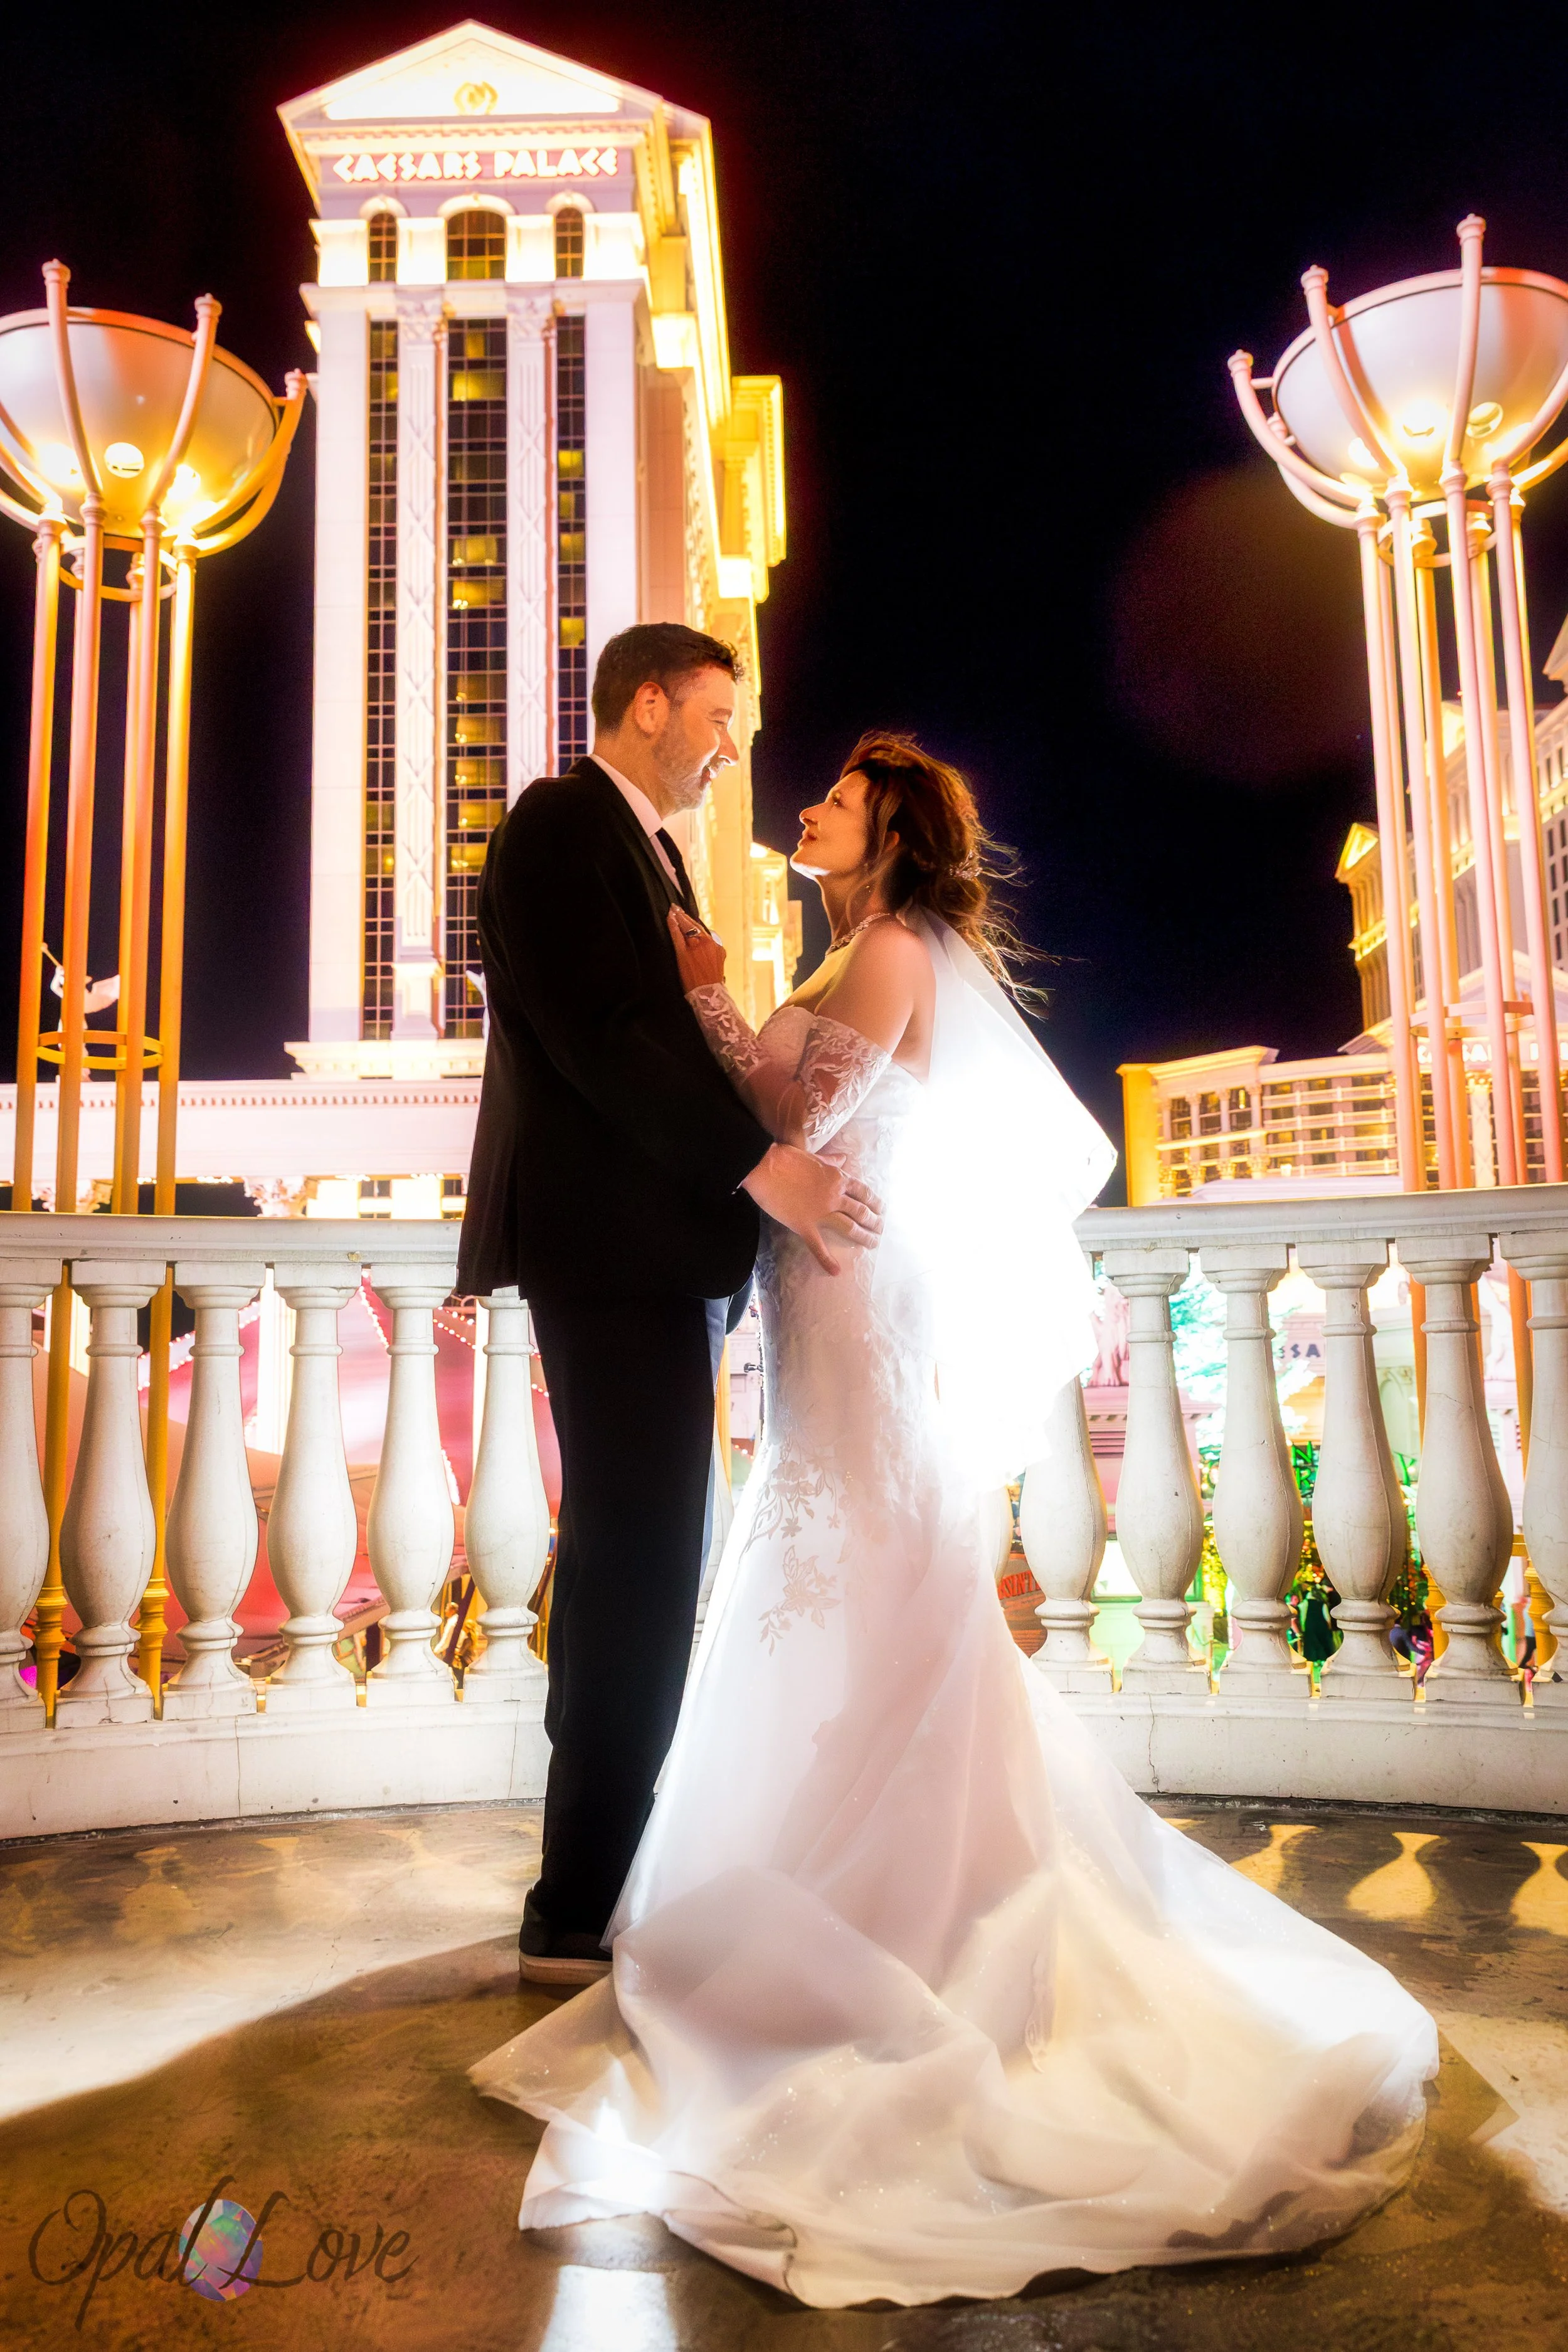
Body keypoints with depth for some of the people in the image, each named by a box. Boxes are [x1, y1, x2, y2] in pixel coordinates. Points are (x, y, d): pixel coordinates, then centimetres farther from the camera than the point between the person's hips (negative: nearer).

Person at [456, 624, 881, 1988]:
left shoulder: (647, 850, 23)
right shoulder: (561, 822, -6)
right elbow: (597, 1032, -18)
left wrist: (781, 1167, 6)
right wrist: (764, 1165, -19)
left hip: (664, 1246, 10)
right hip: (612, 1247, -10)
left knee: (629, 1566, 14)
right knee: (641, 1567, -7)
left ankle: (600, 1884, 26)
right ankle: (583, 1913, 5)